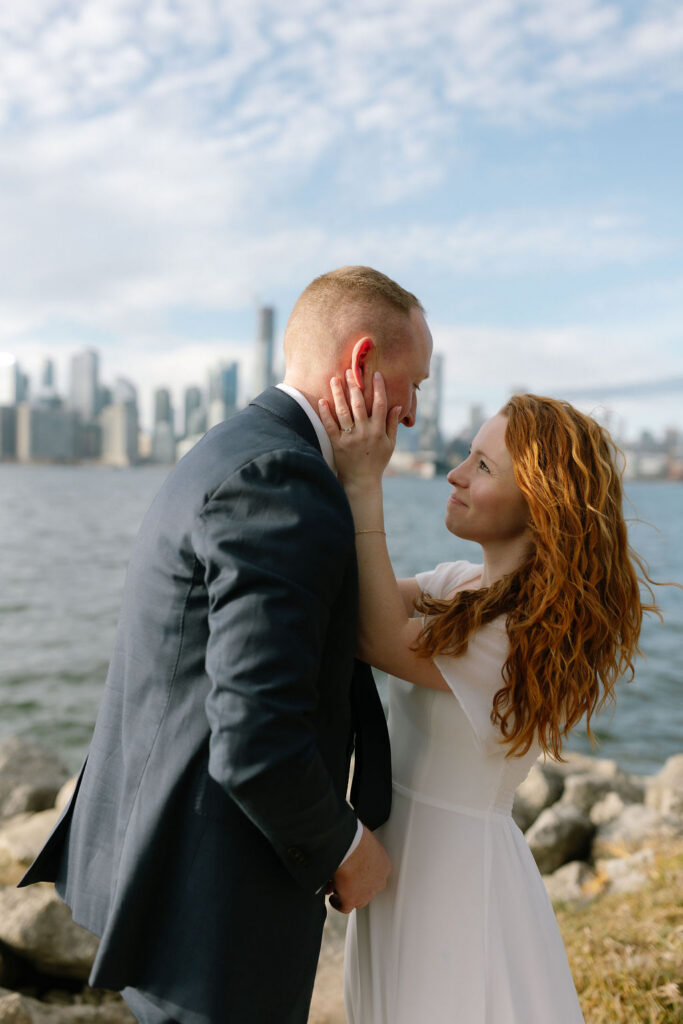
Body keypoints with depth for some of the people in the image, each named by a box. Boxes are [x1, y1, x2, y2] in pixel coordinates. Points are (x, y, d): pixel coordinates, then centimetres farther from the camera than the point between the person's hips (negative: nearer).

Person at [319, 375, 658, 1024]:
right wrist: (348, 468, -16)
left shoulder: (541, 636, -25)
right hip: (395, 849, 8)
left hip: (457, 868, -8)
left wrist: (363, 485, -32)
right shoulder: (460, 583, 1)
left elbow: (382, 641, -30)